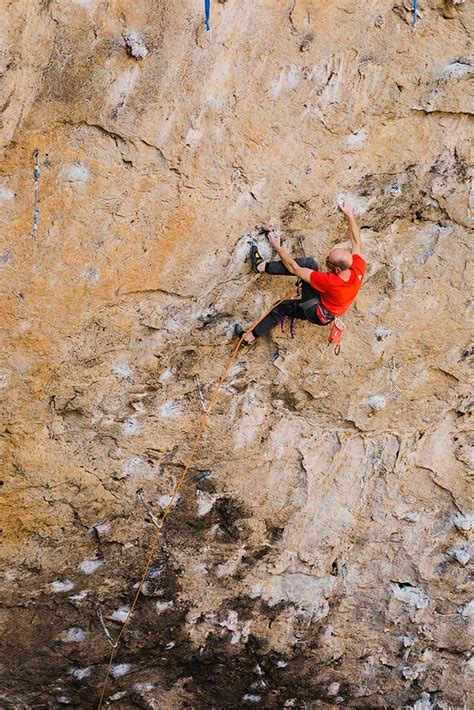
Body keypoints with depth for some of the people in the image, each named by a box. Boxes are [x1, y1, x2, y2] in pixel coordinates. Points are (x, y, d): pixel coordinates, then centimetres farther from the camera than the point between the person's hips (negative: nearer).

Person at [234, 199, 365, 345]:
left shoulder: (330, 281, -39)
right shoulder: (358, 270, -25)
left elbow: (294, 269, -29)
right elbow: (357, 242, -3)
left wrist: (277, 247, -20)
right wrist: (350, 215, 1)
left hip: (317, 314, -6)